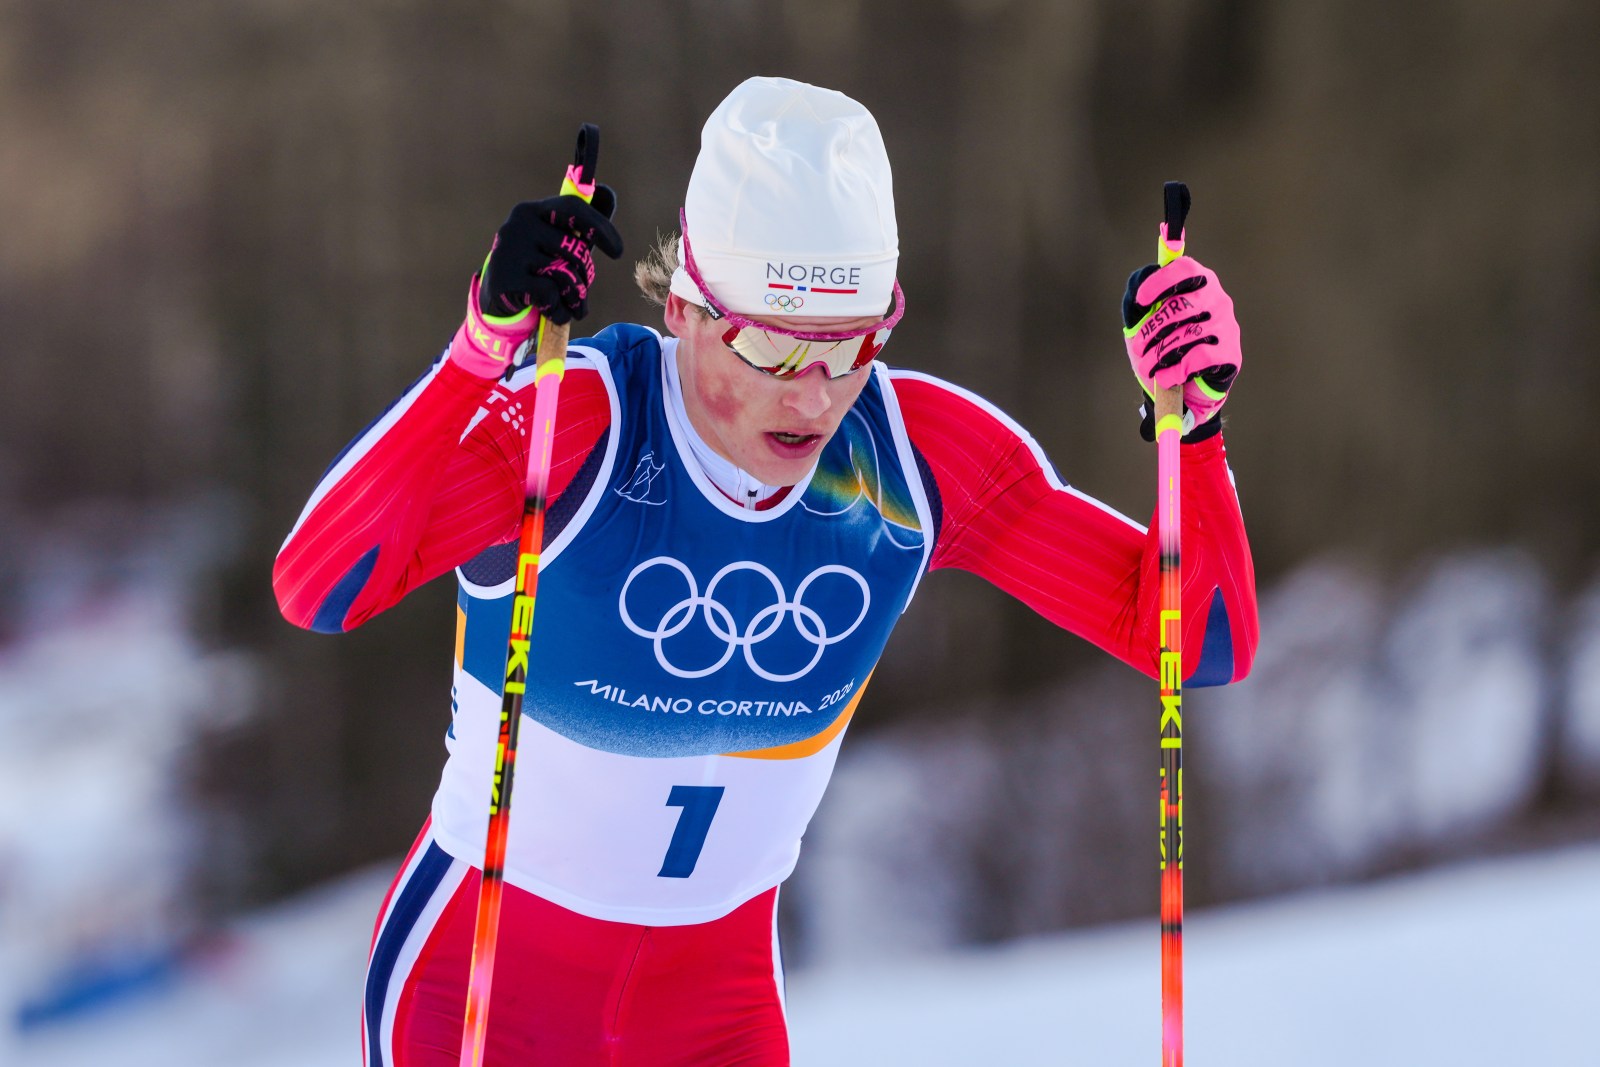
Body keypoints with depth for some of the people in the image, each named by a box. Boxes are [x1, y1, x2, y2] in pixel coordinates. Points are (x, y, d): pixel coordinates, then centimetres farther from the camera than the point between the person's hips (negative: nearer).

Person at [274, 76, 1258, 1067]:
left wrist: (1194, 423, -28)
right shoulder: (581, 424, -25)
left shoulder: (913, 453, -14)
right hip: (484, 976, -3)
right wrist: (483, 348, -49)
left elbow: (1201, 641, -11)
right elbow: (315, 588, -41)